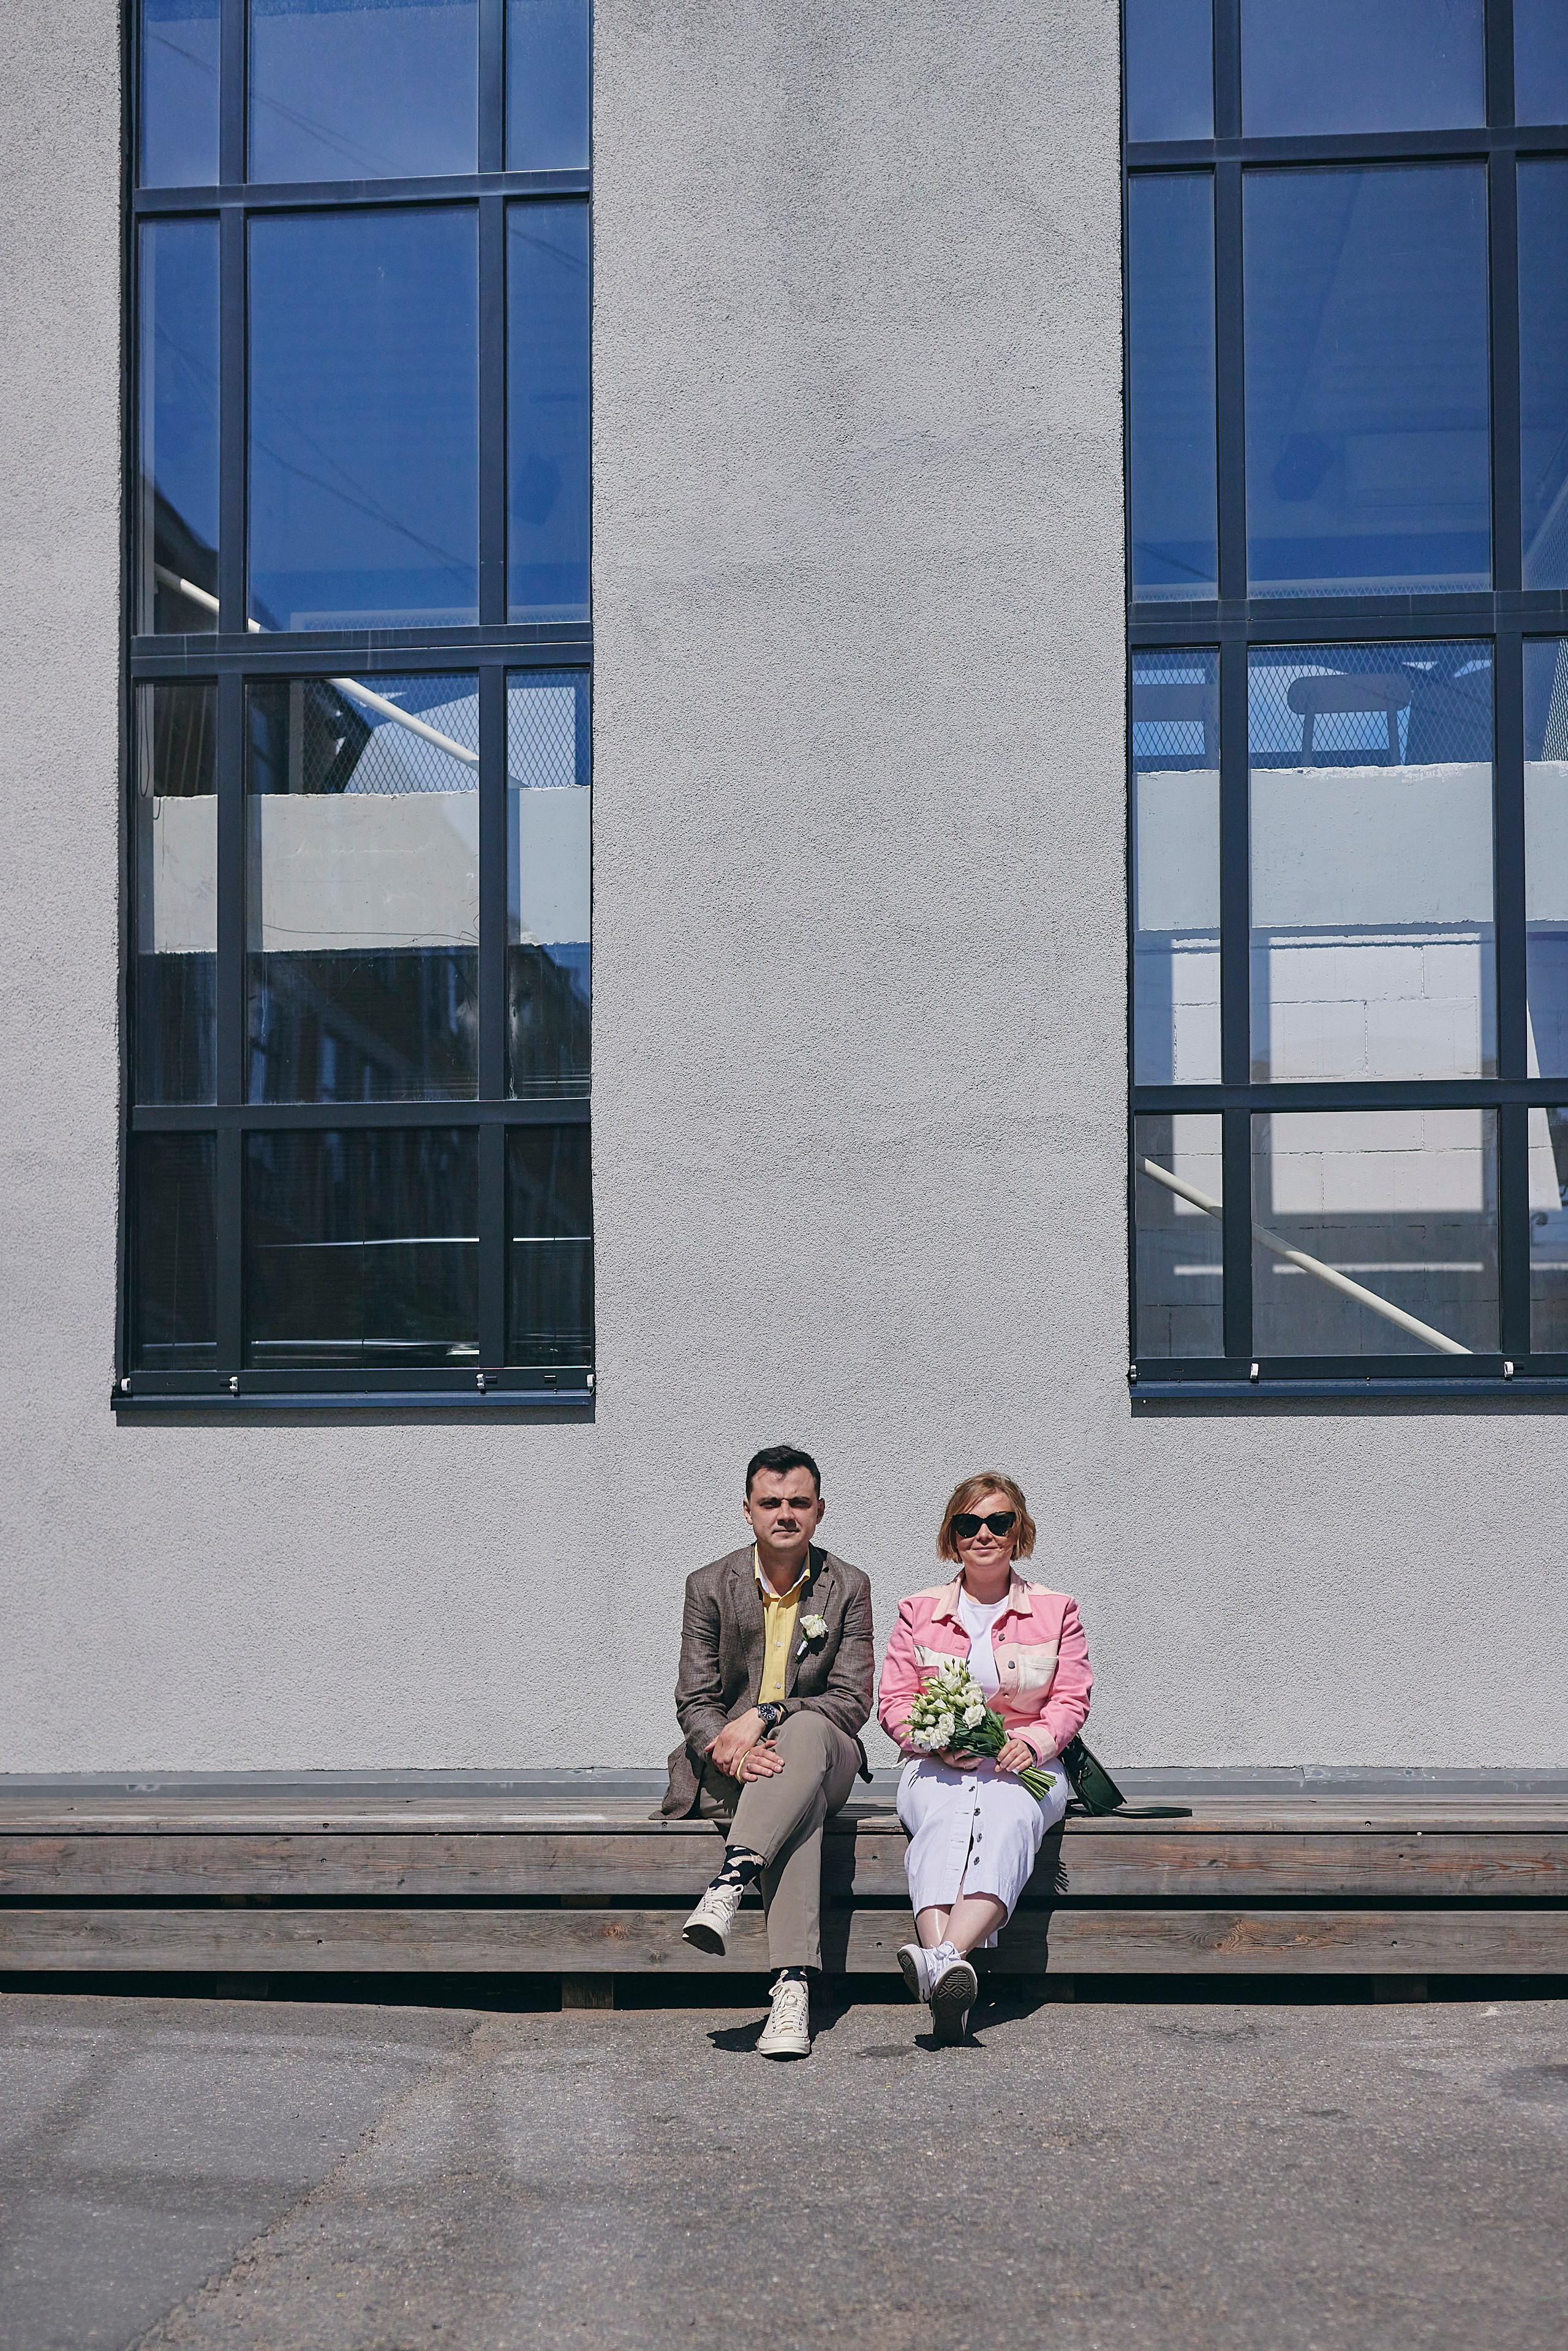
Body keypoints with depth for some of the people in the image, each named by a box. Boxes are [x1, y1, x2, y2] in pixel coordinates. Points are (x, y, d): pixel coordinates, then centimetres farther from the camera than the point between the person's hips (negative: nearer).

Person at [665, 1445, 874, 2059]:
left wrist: (764, 1716, -21)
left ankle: (729, 1884, -54)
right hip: (727, 1763, 0)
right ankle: (791, 1986, -50)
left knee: (806, 1734, -38)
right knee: (799, 1809, -37)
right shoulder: (710, 1585, 2)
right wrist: (730, 1751, -25)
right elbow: (694, 1703, -1)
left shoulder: (848, 1587, 2)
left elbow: (853, 1703, -5)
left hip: (818, 1753, 0)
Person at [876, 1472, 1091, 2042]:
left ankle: (945, 1955, -61)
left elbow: (1072, 1697, 8)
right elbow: (894, 1699, 11)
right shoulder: (919, 1611, 15)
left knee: (1006, 1816, -38)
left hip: (1024, 1765, 0)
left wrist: (1032, 1740, -13)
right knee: (946, 1818, -36)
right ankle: (947, 1977, -59)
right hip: (937, 1765, 1)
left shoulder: (1056, 1611, 14)